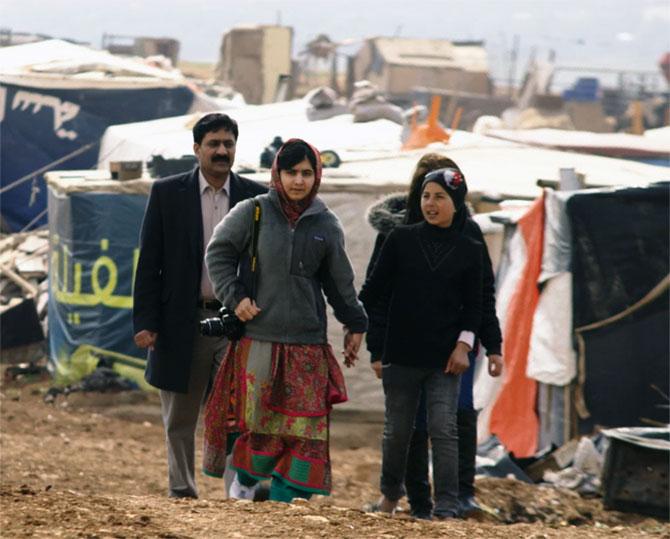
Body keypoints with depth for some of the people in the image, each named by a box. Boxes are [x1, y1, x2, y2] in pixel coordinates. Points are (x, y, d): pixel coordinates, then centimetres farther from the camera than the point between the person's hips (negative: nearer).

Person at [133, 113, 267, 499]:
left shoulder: (256, 197, 4)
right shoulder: (168, 193, 2)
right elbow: (150, 262, 1)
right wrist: (145, 321, -5)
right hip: (182, 321, 0)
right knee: (181, 419, 9)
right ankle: (182, 492, 19)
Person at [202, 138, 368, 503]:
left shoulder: (325, 225, 6)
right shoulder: (253, 213, -1)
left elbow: (339, 280, 16)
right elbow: (218, 253, 4)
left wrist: (355, 324, 20)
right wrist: (234, 296, -7)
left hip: (307, 343, 2)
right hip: (258, 338, -2)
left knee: (304, 425, -3)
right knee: (256, 417, 0)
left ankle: (286, 500, 2)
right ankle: (246, 477, 24)